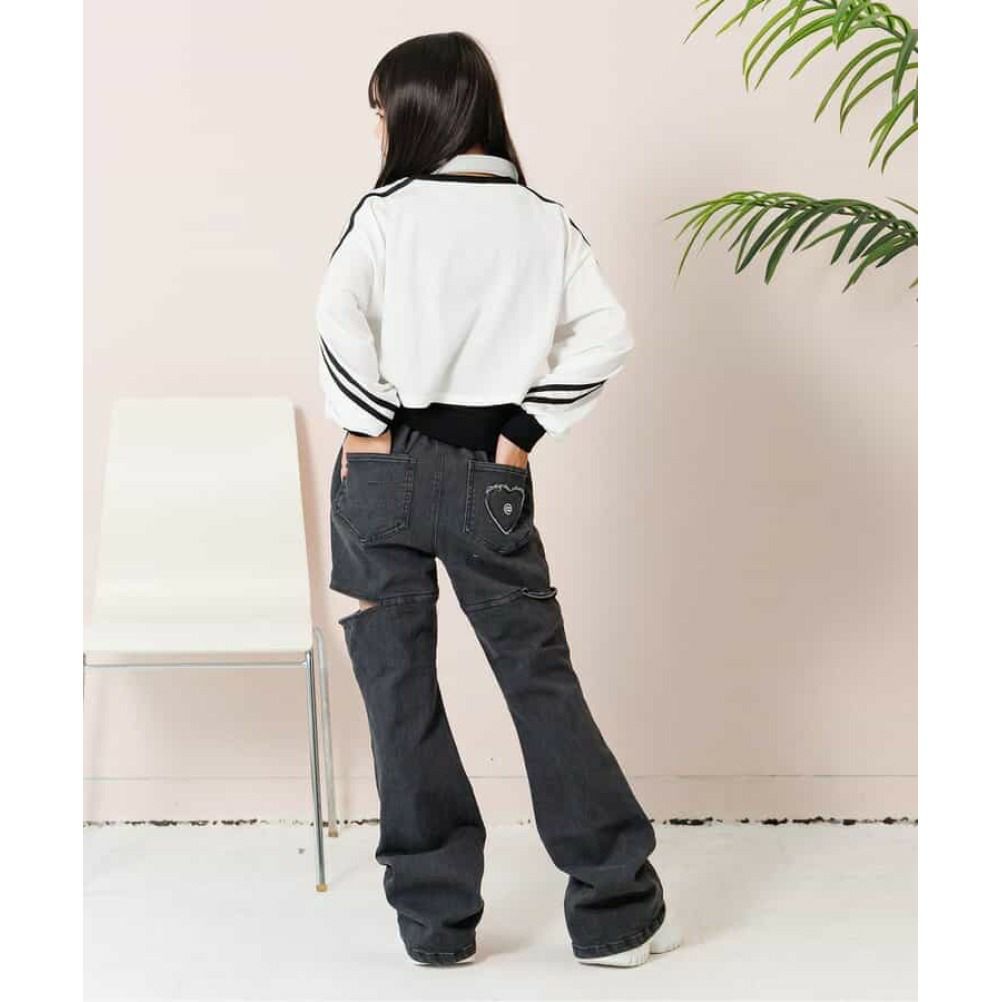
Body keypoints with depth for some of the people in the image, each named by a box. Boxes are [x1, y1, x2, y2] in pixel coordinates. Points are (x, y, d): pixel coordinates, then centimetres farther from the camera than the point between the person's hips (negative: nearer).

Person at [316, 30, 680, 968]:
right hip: (490, 479, 2)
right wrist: (526, 427, -2)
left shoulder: (387, 211, -5)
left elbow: (339, 315, -20)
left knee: (398, 690, 8)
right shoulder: (544, 221, 3)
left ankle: (437, 917, 14)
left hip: (383, 471, -2)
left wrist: (369, 425, -8)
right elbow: (606, 335, -7)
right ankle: (616, 911, 14)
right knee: (542, 680, 10)